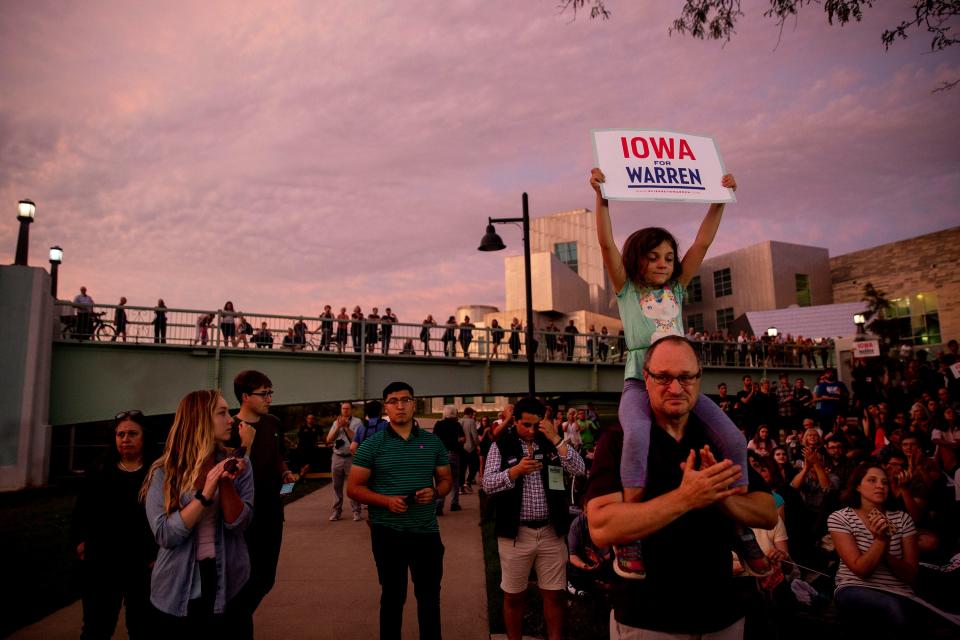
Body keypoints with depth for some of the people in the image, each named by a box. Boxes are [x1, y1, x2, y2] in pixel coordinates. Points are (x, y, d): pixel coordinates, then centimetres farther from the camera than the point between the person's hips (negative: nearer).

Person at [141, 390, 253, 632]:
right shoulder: (164, 471, -9)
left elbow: (239, 525, -11)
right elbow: (165, 535, -17)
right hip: (177, 589, -1)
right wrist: (205, 495, -27)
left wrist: (226, 484, -25)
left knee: (225, 631, 16)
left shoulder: (236, 464, -5)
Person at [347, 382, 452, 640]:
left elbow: (446, 479, 10)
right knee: (392, 596, 15)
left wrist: (435, 492, -13)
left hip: (426, 531, 2)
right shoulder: (372, 445, -5)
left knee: (430, 595, 15)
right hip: (388, 532, -2)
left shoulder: (433, 442, 2)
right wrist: (387, 500, -19)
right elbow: (353, 488, -4)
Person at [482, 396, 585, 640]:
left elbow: (579, 469, -8)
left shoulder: (552, 443, 4)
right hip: (516, 533, -1)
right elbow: (488, 485, -8)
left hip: (551, 531, 2)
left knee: (554, 594, 11)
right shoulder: (501, 446, -2)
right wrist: (516, 469, -22)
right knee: (513, 596, 12)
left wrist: (556, 439, -15)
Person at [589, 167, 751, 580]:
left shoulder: (677, 288, 20)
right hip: (640, 381, -4)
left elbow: (703, 242, 16)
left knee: (733, 440, -13)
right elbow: (606, 243, -2)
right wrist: (601, 198, -11)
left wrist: (720, 200, 12)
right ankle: (629, 541, -26)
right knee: (637, 435, -35)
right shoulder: (626, 289, 9)